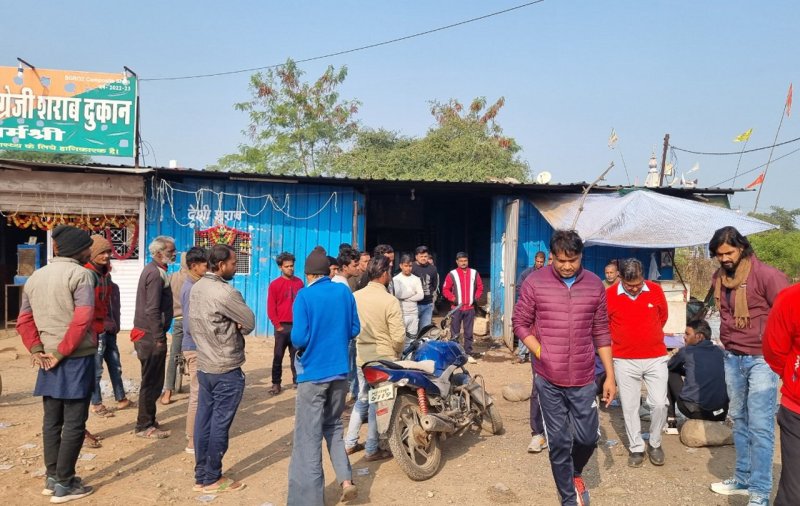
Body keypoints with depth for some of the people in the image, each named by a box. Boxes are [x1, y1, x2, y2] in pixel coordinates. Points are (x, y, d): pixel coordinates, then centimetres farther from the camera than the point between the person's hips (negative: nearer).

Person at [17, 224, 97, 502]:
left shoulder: (35, 276, 12)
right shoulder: (80, 274, -12)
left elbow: (24, 320, 12)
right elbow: (82, 319, -22)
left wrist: (37, 349, 4)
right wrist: (62, 352, -14)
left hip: (48, 359, 8)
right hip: (76, 358, -7)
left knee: (52, 420, 15)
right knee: (74, 422, 1)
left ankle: (52, 478, 25)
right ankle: (63, 484, 7)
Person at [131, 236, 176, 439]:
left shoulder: (152, 270, 14)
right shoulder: (156, 273, -17)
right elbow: (152, 310, -23)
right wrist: (159, 339, -21)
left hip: (146, 333, 10)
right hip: (151, 335, -10)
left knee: (152, 381, 18)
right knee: (152, 382, -1)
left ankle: (147, 420, 28)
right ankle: (144, 426, 8)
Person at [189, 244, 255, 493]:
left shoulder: (196, 288, 7)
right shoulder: (225, 292, -21)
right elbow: (250, 323, -14)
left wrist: (230, 324, -1)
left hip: (204, 366, 8)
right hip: (227, 370, -8)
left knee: (204, 421, 13)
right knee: (220, 424, 3)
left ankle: (201, 476, 23)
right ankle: (212, 479, 13)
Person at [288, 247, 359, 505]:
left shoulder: (304, 295, -12)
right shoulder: (344, 292, 2)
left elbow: (299, 338, -17)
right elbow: (355, 329, 7)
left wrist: (299, 345, 4)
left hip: (313, 374, -5)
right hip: (340, 372, 5)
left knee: (308, 438, 3)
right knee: (333, 426, 23)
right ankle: (346, 480, 14)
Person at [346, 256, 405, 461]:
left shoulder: (354, 297, -2)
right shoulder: (390, 301, -18)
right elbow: (399, 336, -19)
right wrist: (397, 353, 0)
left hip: (361, 356, 6)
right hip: (383, 358, -6)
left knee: (362, 399, 21)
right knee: (378, 403, 6)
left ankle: (350, 442, 27)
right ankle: (371, 450, 16)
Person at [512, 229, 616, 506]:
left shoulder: (595, 285, 1)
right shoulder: (534, 283, -6)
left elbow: (601, 332, 7)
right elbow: (520, 323, 1)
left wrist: (610, 375, 6)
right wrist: (540, 354, -9)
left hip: (583, 378, 2)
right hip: (548, 378, -2)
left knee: (588, 436, 9)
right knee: (559, 441, 8)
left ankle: (575, 471, 42)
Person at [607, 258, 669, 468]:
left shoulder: (655, 290, -5)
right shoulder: (609, 295, -10)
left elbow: (663, 317, 13)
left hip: (656, 358, 1)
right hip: (624, 361, -1)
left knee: (659, 404, 1)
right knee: (629, 407, 6)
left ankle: (655, 444, 24)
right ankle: (636, 448, 22)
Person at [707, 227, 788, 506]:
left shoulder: (766, 275, -15)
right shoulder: (719, 278, 5)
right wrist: (728, 340, 13)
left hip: (762, 359, -6)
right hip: (732, 358, 6)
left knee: (760, 426, -3)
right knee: (739, 420, 15)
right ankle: (743, 478, 28)